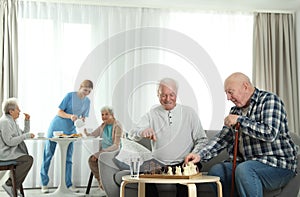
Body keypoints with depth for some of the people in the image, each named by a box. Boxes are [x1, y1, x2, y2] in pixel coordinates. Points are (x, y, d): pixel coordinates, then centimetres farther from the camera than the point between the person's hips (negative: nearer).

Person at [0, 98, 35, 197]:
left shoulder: (12, 121, 17)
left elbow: (24, 133, 21)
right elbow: (9, 141, -24)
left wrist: (27, 121, 10)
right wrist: (26, 136, -19)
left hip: (11, 152, 11)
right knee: (28, 159, -22)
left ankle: (14, 186, 12)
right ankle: (10, 185, -16)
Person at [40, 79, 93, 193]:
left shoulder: (87, 101, 5)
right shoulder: (70, 96, -10)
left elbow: (83, 117, 10)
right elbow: (59, 112, -10)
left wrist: (82, 120, -13)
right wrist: (70, 116, -27)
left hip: (70, 130, 4)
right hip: (56, 127, -4)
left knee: (68, 157, 3)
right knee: (48, 154, 0)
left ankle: (68, 184, 8)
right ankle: (44, 184, 7)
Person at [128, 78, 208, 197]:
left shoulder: (189, 113, 10)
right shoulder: (152, 115, 11)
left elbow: (202, 140, 9)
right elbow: (131, 135, -1)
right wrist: (143, 132, -25)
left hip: (183, 164, -1)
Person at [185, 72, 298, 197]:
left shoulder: (269, 100, -9)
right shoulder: (236, 111, 14)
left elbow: (270, 134, -23)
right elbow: (223, 138, 11)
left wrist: (240, 120, -18)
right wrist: (200, 155, -3)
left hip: (279, 164, -7)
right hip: (249, 163, 8)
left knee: (244, 170, -33)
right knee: (216, 171, -6)